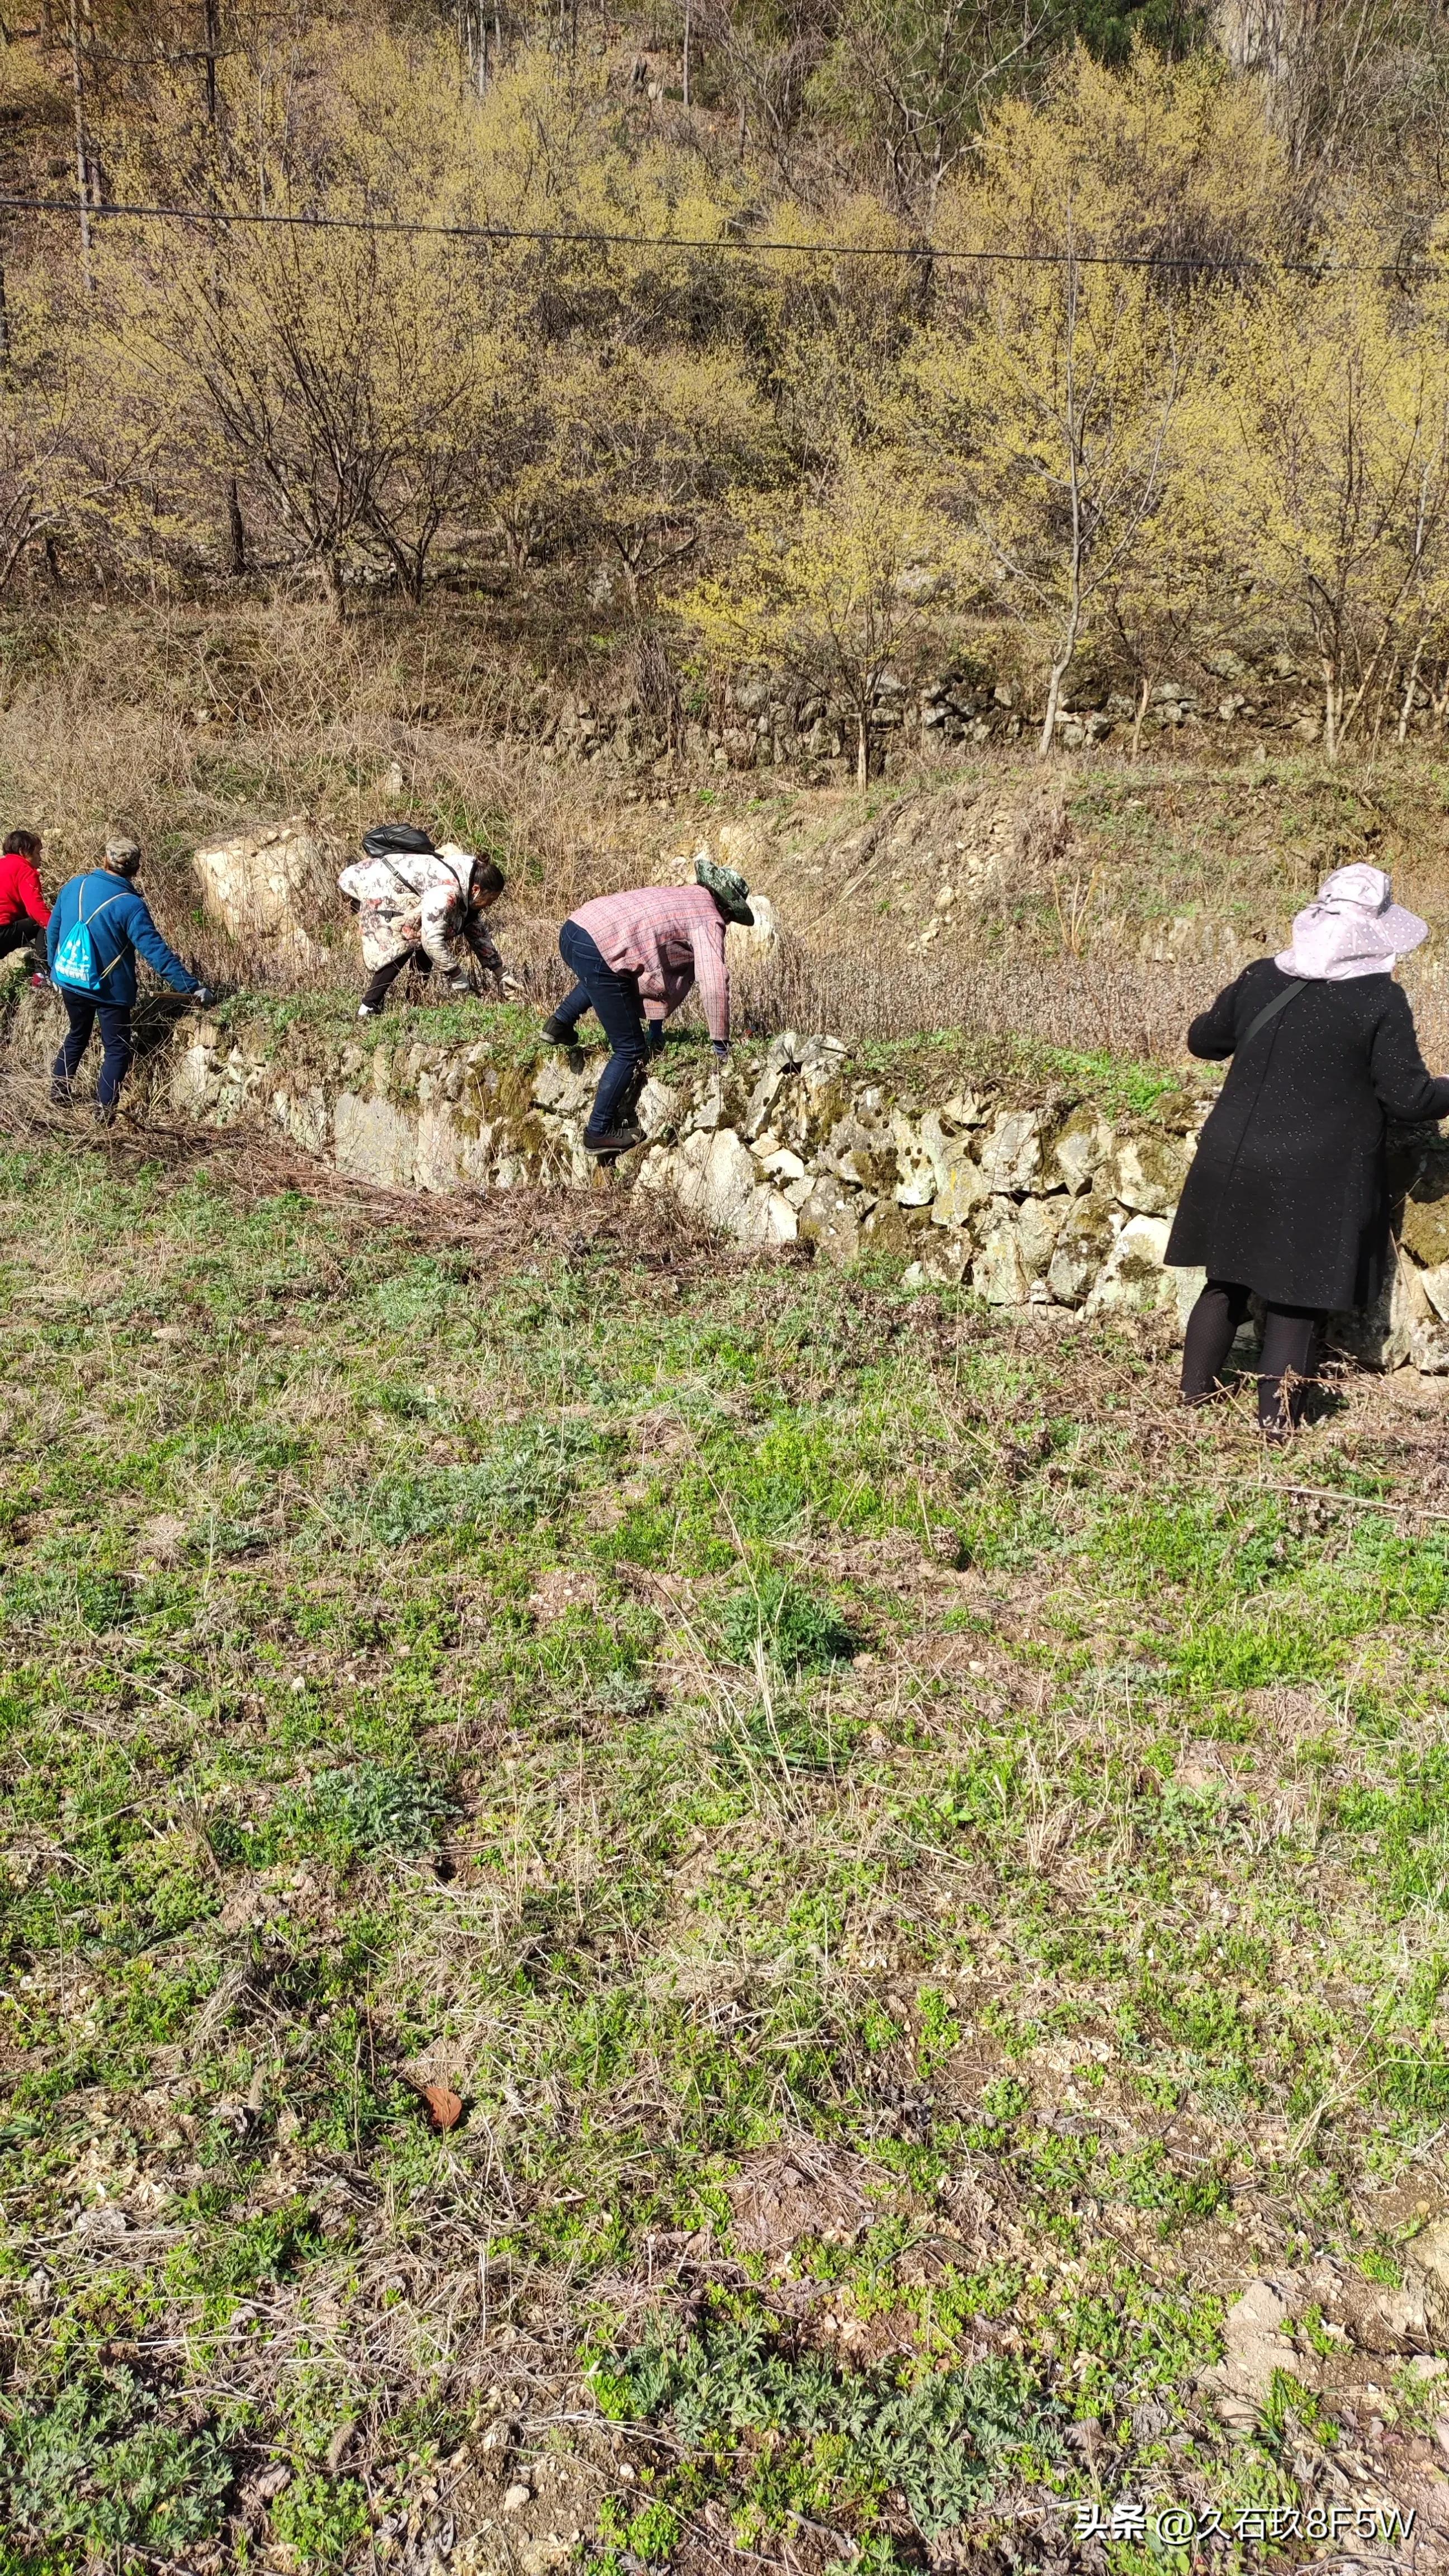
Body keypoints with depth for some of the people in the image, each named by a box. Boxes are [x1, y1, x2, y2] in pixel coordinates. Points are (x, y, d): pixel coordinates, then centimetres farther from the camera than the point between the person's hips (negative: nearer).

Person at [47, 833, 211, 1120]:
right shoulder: (130, 906, -23)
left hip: (69, 981, 6)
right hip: (108, 990, -6)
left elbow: (53, 931, 7)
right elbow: (157, 953, -25)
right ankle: (105, 1109, 3)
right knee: (117, 1050, 9)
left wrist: (55, 970, 22)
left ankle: (58, 1090, 37)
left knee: (77, 1035, 28)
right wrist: (192, 987, -22)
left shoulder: (73, 886, -5)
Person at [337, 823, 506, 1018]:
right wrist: (457, 975, -25)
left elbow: (477, 932, 9)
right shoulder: (447, 891, -32)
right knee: (403, 942, -22)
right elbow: (432, 941, -37)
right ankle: (368, 1008, -21)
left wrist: (501, 974, 9)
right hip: (368, 884, -10)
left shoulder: (467, 880, -1)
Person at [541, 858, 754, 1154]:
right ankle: (599, 1133, 5)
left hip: (573, 931, 9)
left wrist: (655, 1024, 35)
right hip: (596, 952, -9)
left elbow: (666, 968, 34)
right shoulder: (708, 919, 2)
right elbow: (714, 982, -10)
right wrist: (721, 1044, -1)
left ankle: (561, 1023, 27)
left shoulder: (679, 897, 29)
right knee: (631, 1051, 2)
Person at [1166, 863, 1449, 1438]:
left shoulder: (1260, 978, 1)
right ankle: (1276, 1424, 9)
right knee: (1297, 1301, 6)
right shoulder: (1380, 1000, -11)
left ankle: (1195, 1393, 28)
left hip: (1234, 1168, 4)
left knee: (1226, 1283, 18)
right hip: (1318, 1179, -4)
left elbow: (1203, 1040, 15)